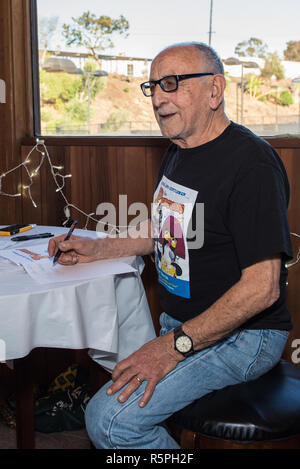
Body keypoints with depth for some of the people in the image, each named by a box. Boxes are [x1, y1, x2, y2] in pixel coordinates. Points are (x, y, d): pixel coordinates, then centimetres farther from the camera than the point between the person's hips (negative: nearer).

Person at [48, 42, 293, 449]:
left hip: (242, 334, -9)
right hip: (180, 323, 9)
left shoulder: (250, 163, -22)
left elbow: (262, 287, -25)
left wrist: (174, 346, -24)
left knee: (111, 420, -17)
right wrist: (97, 249, 9)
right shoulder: (179, 152, 8)